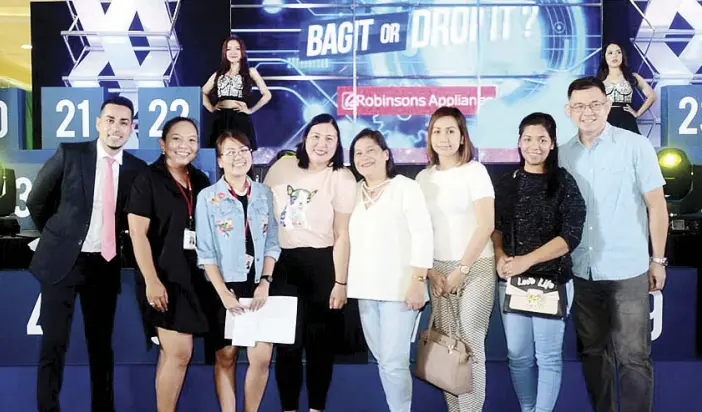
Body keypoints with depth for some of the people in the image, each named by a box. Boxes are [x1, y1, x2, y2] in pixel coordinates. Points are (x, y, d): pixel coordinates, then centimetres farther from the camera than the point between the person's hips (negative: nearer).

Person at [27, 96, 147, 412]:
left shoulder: (137, 169, 0)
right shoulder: (69, 154, -6)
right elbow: (37, 200, 4)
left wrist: (116, 240, 8)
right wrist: (56, 237, 11)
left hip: (105, 264, 2)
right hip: (63, 260, -2)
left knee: (101, 343, 12)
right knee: (54, 343, 1)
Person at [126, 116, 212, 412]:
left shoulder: (201, 182, 10)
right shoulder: (148, 180, -5)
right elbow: (138, 234, -11)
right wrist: (151, 281, -18)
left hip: (193, 278, 6)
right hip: (163, 279, -6)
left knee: (172, 353, 11)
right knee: (180, 353, -10)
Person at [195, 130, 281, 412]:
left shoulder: (264, 194, 6)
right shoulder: (208, 197, -4)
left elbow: (272, 243, 6)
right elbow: (205, 252, -5)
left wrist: (265, 282, -5)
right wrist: (224, 293, -11)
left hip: (258, 286, 2)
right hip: (224, 288, -2)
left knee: (262, 358, -1)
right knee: (225, 358, 6)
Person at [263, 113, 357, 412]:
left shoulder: (342, 178, -3)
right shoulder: (282, 167, 4)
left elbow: (342, 235, -5)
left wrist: (340, 282, -7)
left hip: (322, 265, -2)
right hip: (282, 263, 2)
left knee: (320, 342, 8)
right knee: (287, 342, 5)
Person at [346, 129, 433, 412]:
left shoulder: (405, 187, -4)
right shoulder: (354, 193, 12)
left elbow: (423, 236, -10)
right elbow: (349, 240, 15)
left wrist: (418, 281, -16)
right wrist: (344, 283, 10)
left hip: (399, 289, -5)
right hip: (366, 290, 6)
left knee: (394, 363, -7)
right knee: (383, 361, 13)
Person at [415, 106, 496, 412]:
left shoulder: (475, 171, -5)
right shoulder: (424, 177, 8)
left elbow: (486, 225, -10)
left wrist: (461, 270, -11)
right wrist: (430, 271, 0)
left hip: (476, 267, -4)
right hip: (439, 270, 4)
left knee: (470, 343, -5)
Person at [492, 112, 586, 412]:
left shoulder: (564, 182, -4)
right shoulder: (506, 183, 8)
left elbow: (571, 236, -11)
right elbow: (495, 227, 14)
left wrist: (527, 260, -17)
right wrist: (500, 257, -6)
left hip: (552, 280, -3)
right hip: (511, 281, 4)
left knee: (547, 355, 5)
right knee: (518, 355, 11)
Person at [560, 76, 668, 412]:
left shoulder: (635, 146, -5)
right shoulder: (563, 154, 5)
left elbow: (656, 205, -2)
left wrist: (658, 259, -3)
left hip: (627, 271, -4)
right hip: (581, 271, 4)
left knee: (633, 356, 1)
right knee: (593, 352, 15)